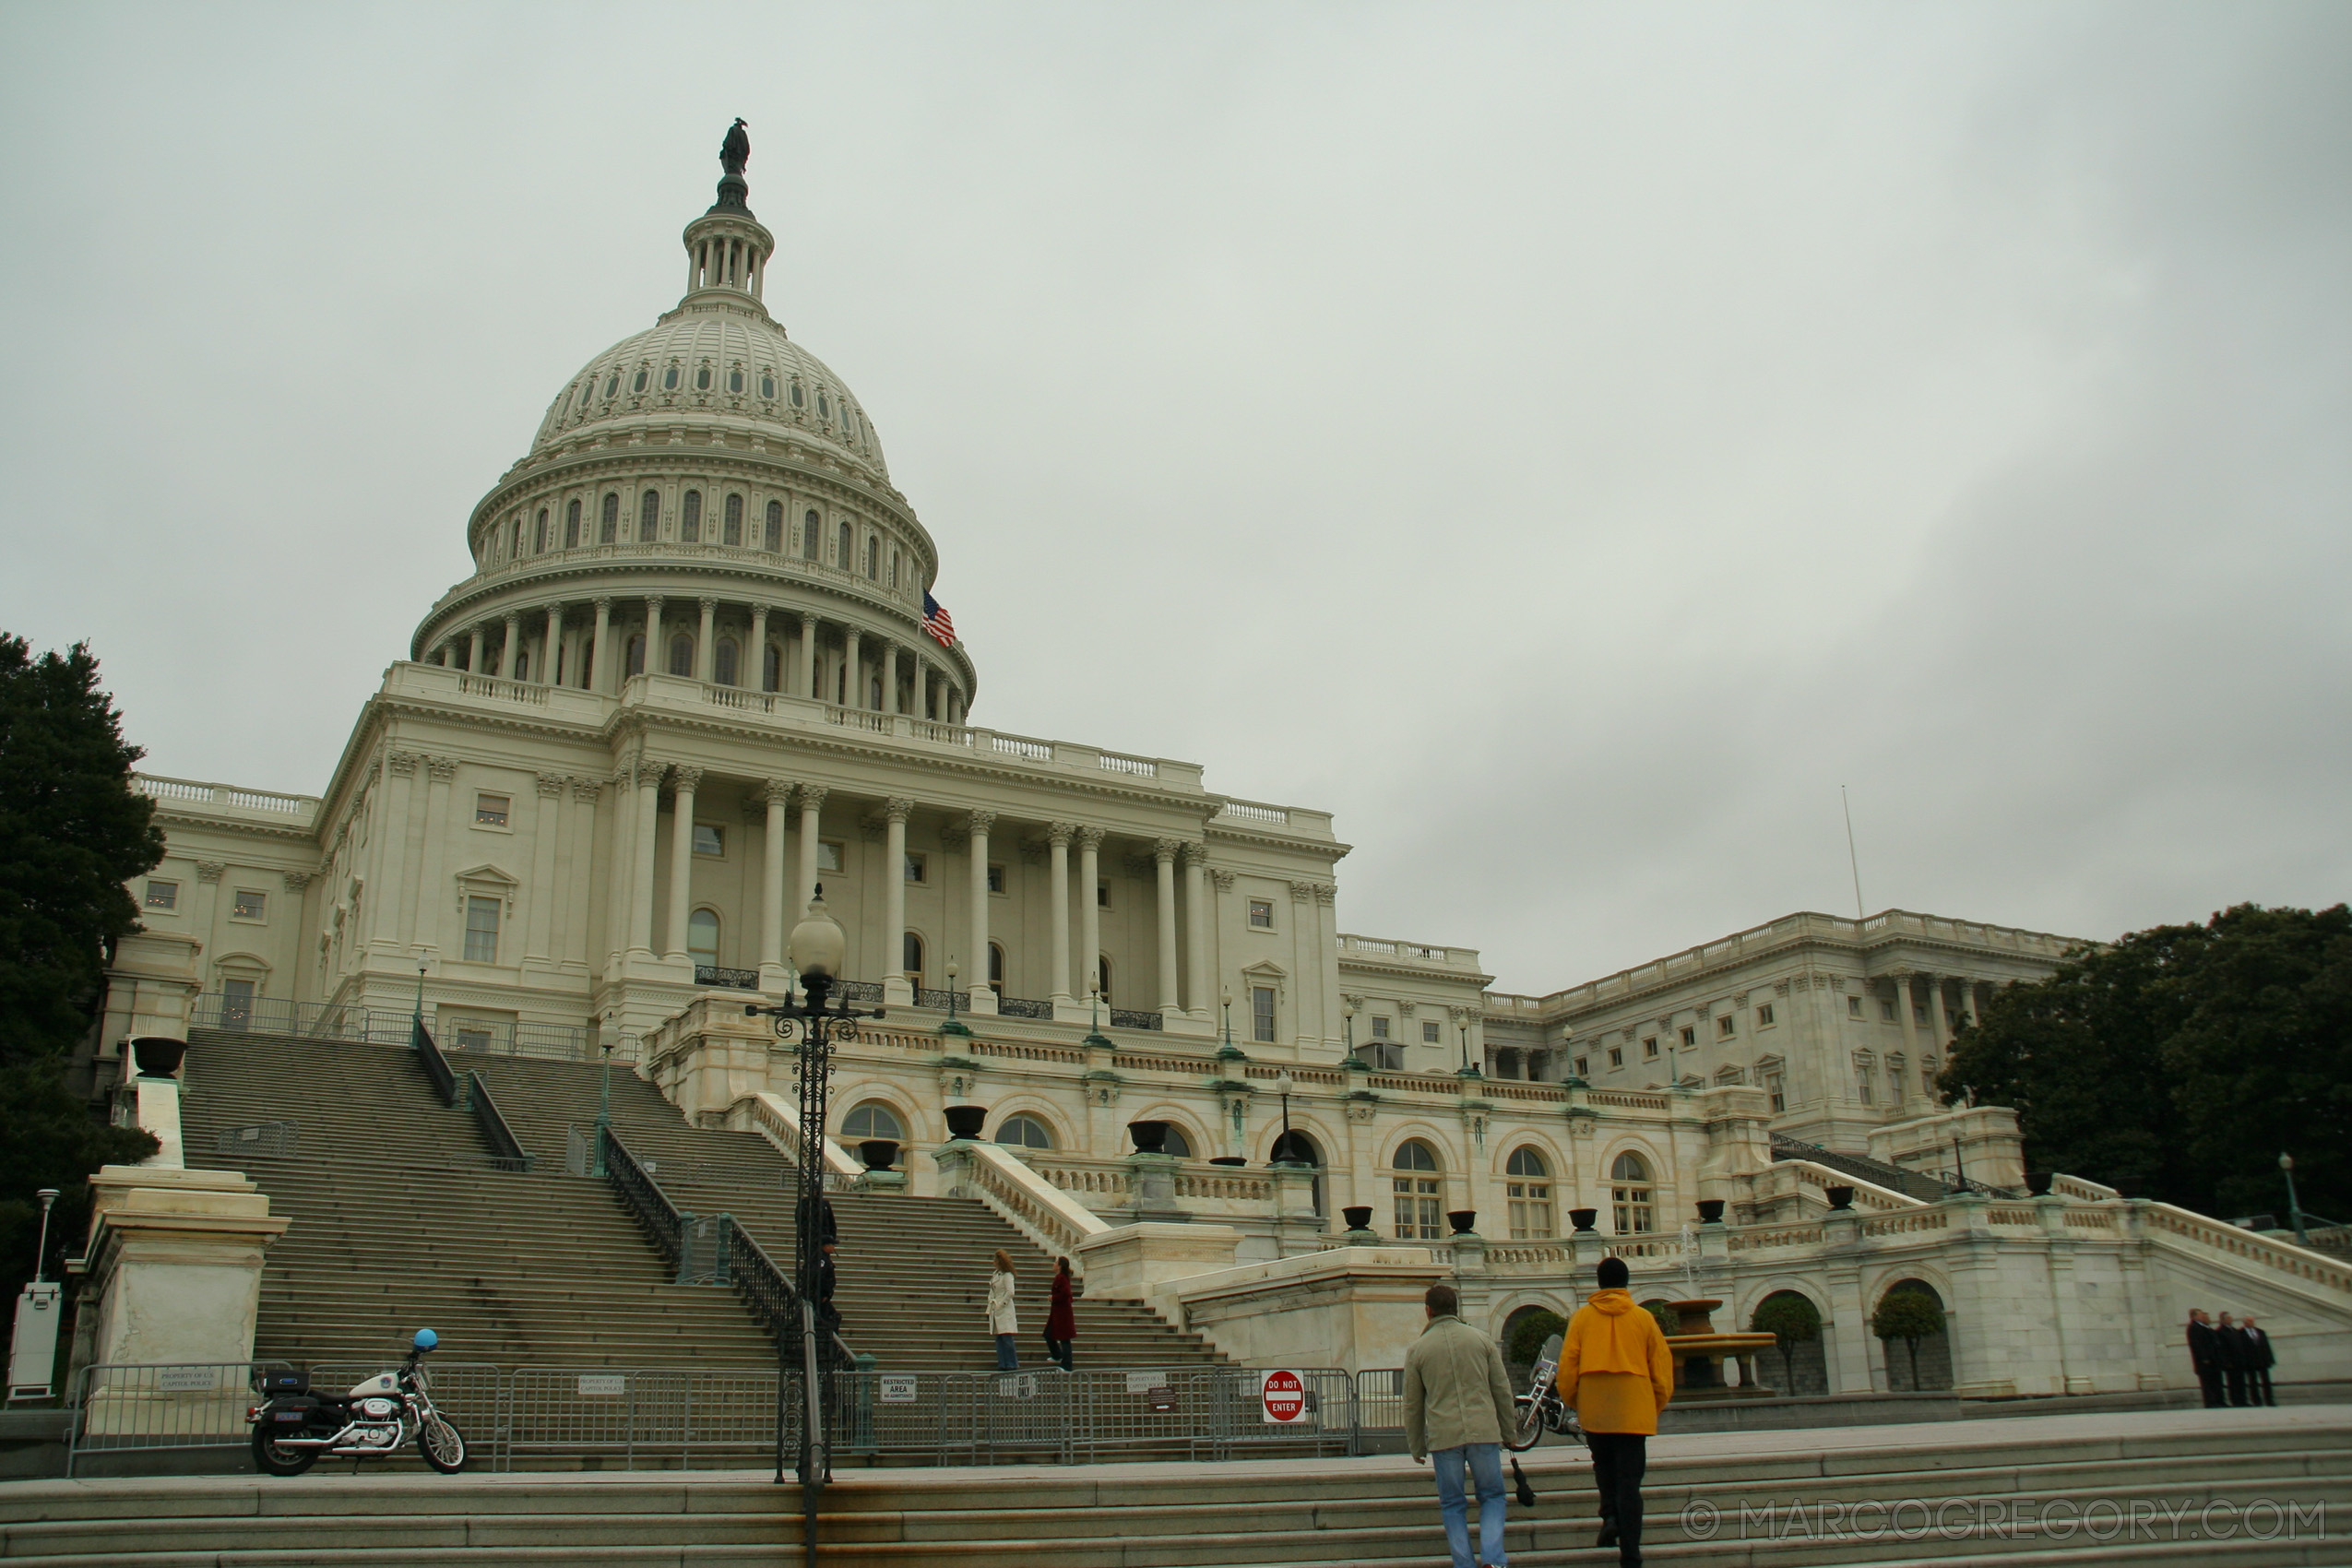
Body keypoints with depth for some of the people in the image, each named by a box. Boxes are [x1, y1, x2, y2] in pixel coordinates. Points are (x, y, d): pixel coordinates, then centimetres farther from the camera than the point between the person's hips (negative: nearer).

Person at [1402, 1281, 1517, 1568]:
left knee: (1452, 1504, 11)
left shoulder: (1417, 1349, 4)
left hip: (1443, 1436, -1)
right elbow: (1502, 1389, 8)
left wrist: (1416, 1447, 17)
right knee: (1492, 1496, 12)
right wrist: (1508, 1431, 18)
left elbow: (1412, 1405, 8)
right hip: (1484, 1432, 1)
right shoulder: (1481, 1339, 6)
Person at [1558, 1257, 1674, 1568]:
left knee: (1604, 1465, 25)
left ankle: (1610, 1516, 5)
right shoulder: (1643, 1318, 2)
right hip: (1633, 1411, 0)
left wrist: (1574, 1401, 15)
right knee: (1629, 1480, 2)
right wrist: (1657, 1404, 16)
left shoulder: (1582, 1317, 1)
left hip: (1594, 1411, 1)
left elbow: (1567, 1365, 0)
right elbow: (1662, 1365, 4)